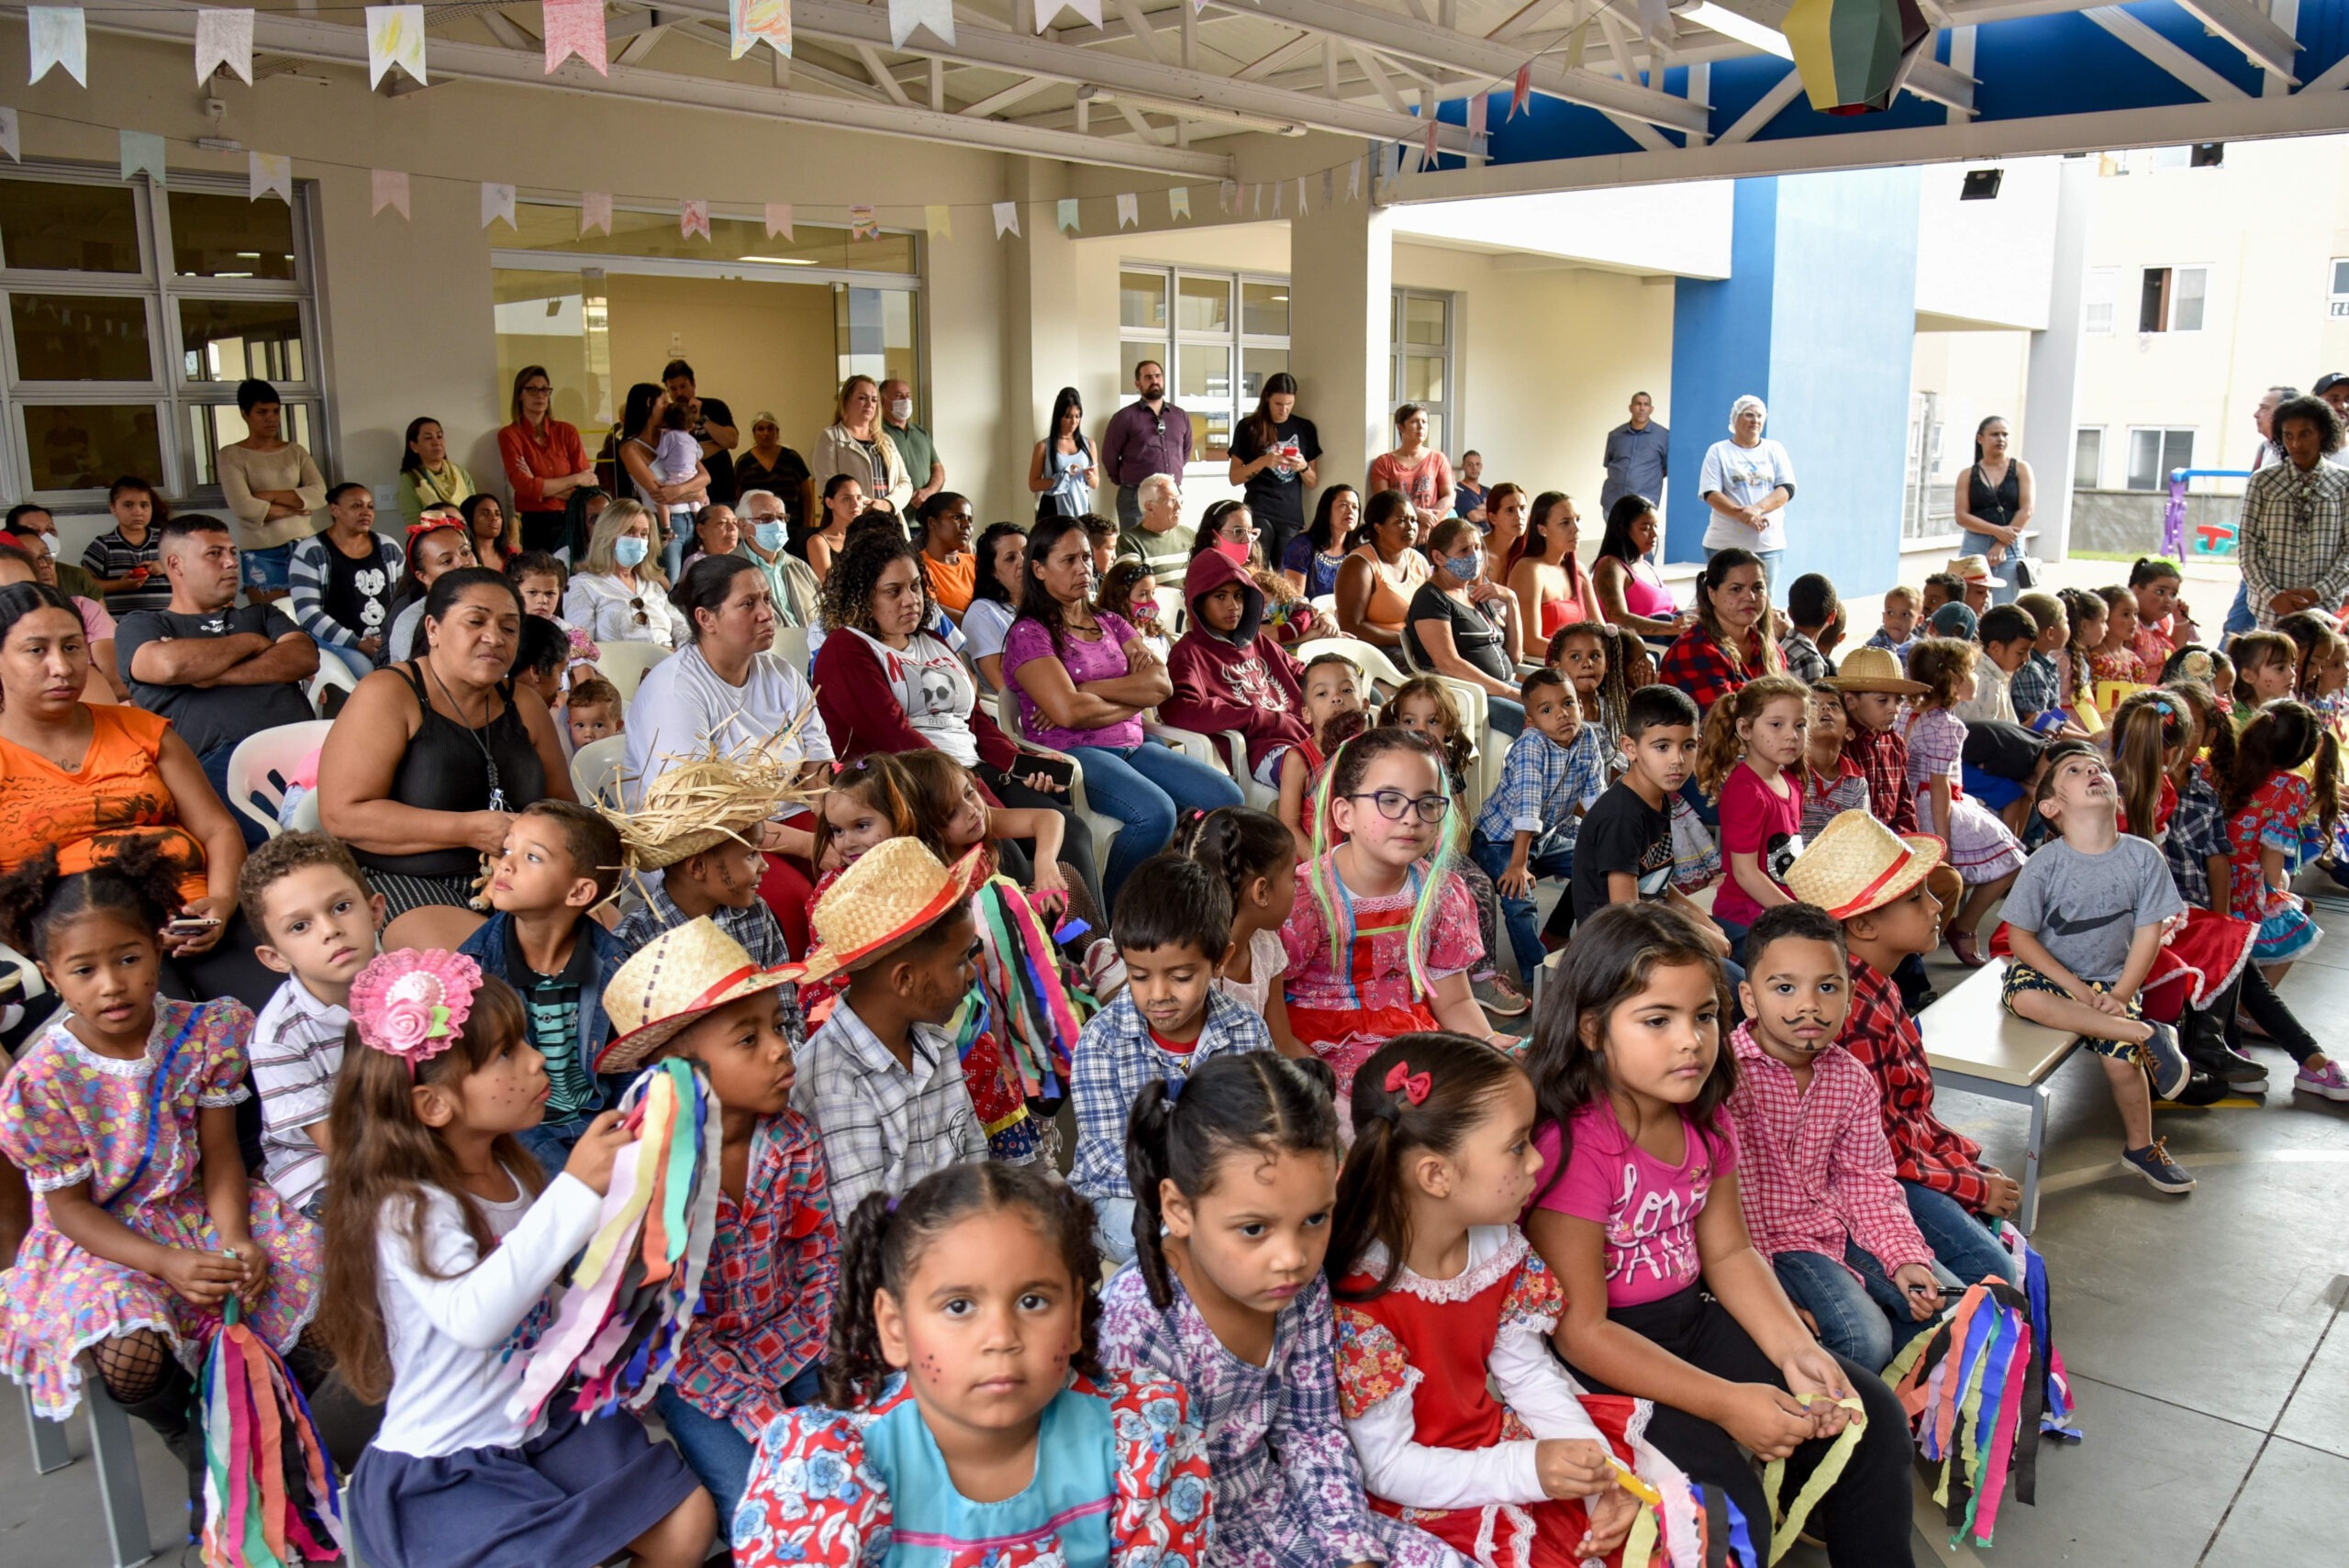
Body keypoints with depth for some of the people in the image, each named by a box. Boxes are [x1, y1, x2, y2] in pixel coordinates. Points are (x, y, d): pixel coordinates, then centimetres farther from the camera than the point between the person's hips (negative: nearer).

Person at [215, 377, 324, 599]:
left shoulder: (295, 451, 13)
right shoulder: (231, 455, 2)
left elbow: (319, 494, -1)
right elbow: (243, 507, -12)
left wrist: (270, 495, -9)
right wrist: (294, 509, -5)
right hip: (262, 555, -3)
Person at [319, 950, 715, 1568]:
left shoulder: (515, 1170, 3)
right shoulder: (406, 1209, -20)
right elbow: (475, 1316, -38)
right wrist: (575, 1190, -41)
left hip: (543, 1422, 7)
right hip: (443, 1469, -6)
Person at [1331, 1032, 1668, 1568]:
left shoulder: (1498, 1243, -7)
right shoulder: (1361, 1294, -28)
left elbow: (1530, 1374, 3)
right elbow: (1384, 1468, -22)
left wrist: (1602, 1471, -11)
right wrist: (1526, 1471, -29)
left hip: (1498, 1437, 7)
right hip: (1428, 1498, -6)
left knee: (1672, 1509, 5)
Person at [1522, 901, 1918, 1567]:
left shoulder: (1705, 1123, 1)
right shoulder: (1572, 1146, -25)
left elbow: (1729, 1253, 8)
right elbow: (1579, 1328, -23)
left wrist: (1795, 1350, -9)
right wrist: (1725, 1403, -24)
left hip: (1692, 1315, 8)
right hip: (1603, 1360, -8)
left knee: (1871, 1417, 5)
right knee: (1726, 1505, -25)